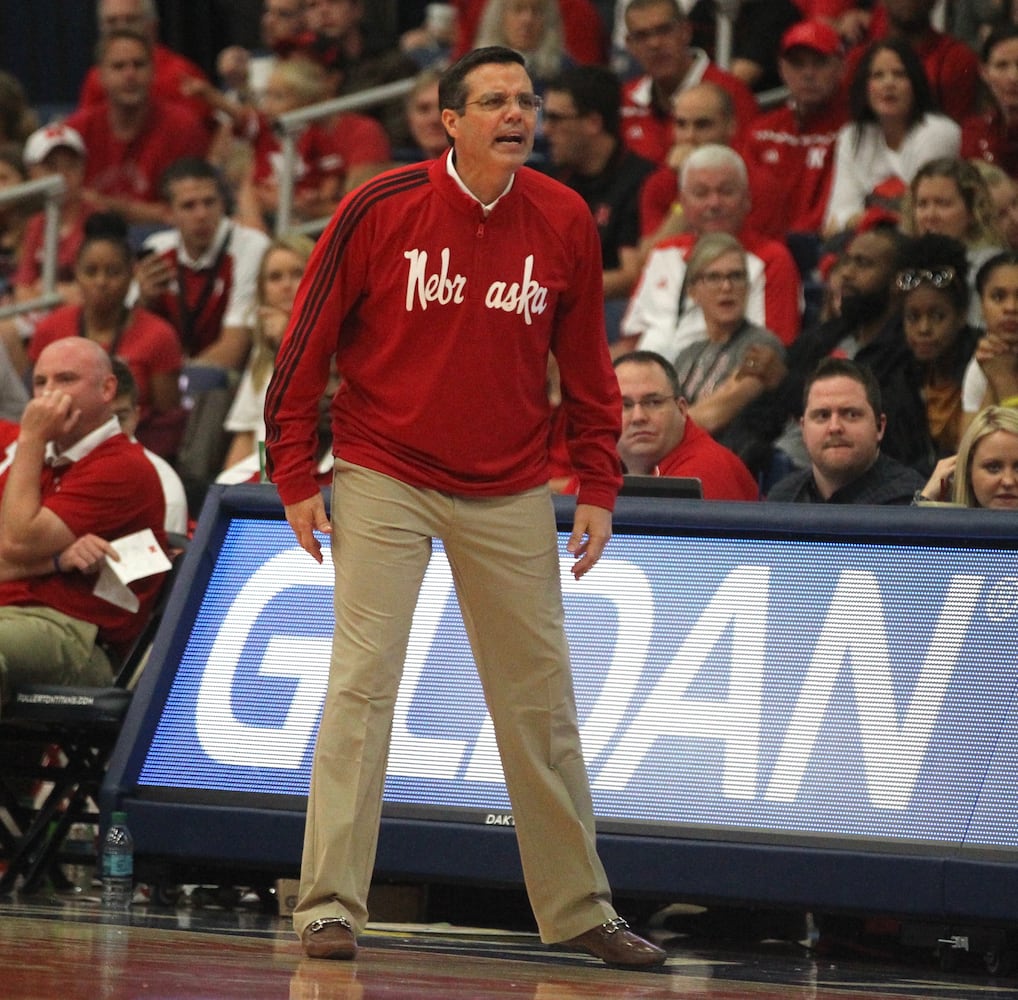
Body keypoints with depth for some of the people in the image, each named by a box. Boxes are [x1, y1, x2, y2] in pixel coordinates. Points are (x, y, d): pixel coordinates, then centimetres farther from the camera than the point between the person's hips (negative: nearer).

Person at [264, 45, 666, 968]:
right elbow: (309, 340, -3)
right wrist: (295, 475, -5)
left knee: (539, 699, 8)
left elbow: (586, 364, 8)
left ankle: (577, 908, 17)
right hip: (383, 479, -3)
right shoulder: (381, 210, -10)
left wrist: (598, 489, 5)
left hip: (509, 493, 3)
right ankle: (330, 904, -7)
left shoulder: (565, 222, -1)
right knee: (363, 682, -10)